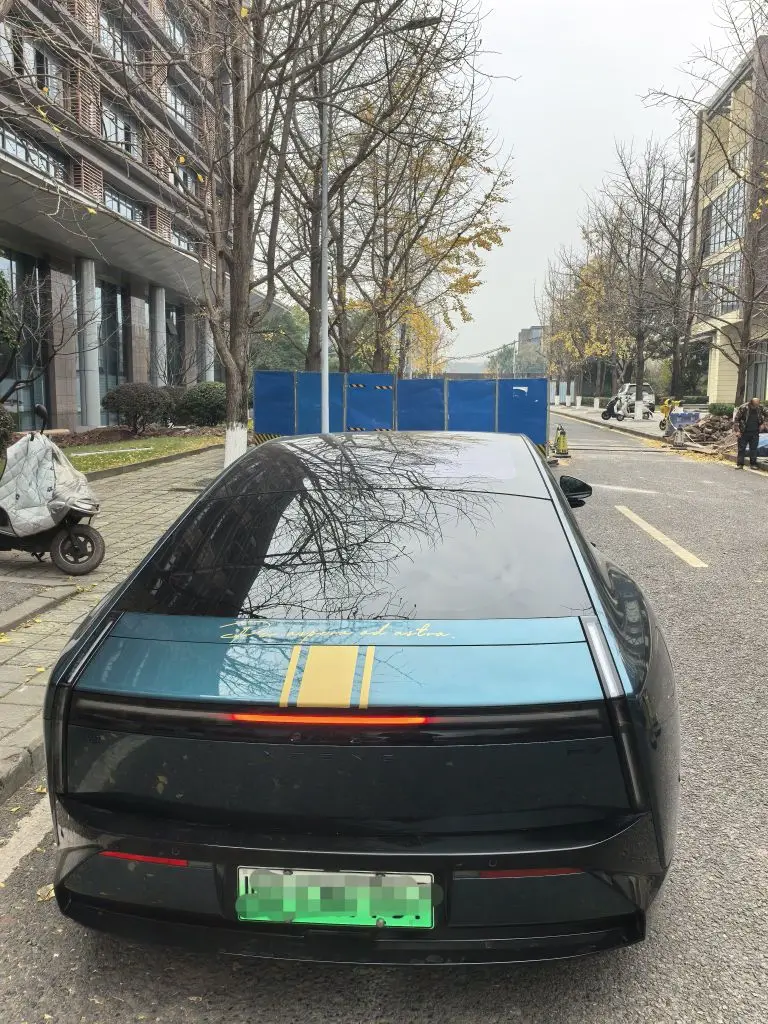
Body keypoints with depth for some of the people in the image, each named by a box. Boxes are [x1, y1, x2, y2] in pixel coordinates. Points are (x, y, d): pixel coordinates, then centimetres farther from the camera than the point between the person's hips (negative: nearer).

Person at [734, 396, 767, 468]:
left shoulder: (760, 407, -4)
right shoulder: (744, 408, -14)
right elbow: (736, 419, -9)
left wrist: (762, 423, 3)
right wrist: (738, 430, -11)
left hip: (755, 433, 3)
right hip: (744, 432, -3)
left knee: (754, 449, 6)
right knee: (741, 448, 1)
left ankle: (753, 463, 15)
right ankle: (740, 464, 5)